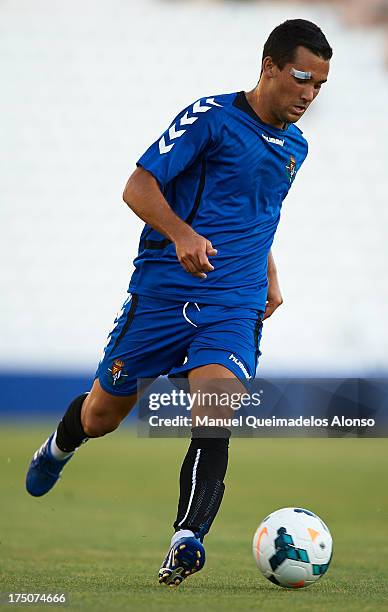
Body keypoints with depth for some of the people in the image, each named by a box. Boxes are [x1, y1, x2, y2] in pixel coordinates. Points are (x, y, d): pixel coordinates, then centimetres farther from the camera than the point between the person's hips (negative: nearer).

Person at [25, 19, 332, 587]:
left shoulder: (295, 146, 13)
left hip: (234, 306, 3)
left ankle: (187, 540, -23)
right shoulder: (211, 116, -9)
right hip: (163, 292, -3)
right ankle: (59, 446, 45)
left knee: (215, 414, -22)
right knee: (101, 415, 11)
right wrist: (181, 234, -29)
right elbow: (138, 186, -13)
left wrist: (269, 276, 22)